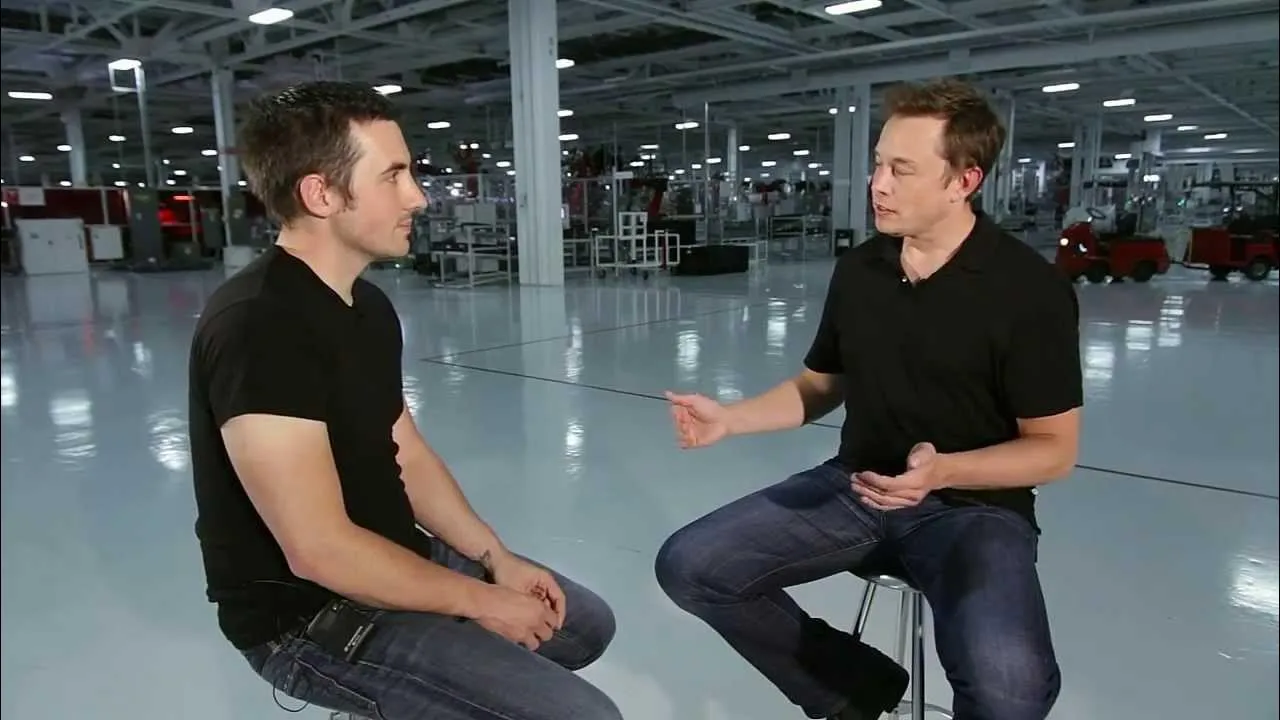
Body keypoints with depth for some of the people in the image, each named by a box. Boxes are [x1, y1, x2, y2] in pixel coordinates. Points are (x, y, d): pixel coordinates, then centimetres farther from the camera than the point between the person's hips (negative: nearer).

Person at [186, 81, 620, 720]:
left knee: (588, 623, 18)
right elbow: (319, 550, -28)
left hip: (392, 563, 9)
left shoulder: (369, 306, 4)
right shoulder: (258, 326, -25)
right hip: (312, 617, -9)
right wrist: (481, 601, -17)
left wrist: (497, 560, -2)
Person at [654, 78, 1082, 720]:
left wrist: (943, 472, -26)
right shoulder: (858, 269, 3)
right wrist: (726, 418, -3)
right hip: (853, 487, 5)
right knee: (689, 566, -9)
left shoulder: (1030, 289, -11)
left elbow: (1054, 449, -9)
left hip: (975, 506, -4)